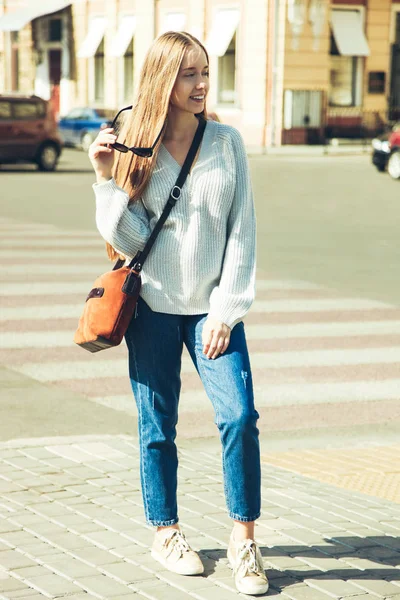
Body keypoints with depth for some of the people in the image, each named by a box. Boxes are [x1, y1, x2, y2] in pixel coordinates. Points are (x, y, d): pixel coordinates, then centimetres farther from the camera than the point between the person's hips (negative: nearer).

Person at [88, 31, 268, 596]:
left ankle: (243, 538, 2)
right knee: (158, 426, 8)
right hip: (153, 306, 0)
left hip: (212, 306, 0)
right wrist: (109, 179, -17)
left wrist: (227, 310, -4)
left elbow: (242, 231, 1)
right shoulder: (134, 146, -1)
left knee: (240, 415, -12)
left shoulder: (227, 142, 1)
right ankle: (166, 532, 25)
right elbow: (129, 239, -5)